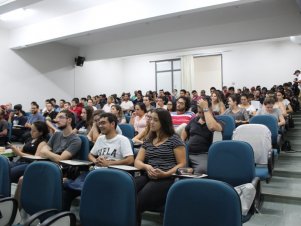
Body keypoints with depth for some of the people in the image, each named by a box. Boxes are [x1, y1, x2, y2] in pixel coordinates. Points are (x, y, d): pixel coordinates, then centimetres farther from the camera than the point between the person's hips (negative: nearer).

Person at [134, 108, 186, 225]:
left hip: (167, 179, -5)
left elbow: (182, 164, 0)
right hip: (148, 176, 5)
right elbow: (137, 161, 15)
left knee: (136, 202, -28)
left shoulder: (174, 139, 4)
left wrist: (165, 174, -16)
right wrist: (147, 167, -8)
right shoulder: (148, 141, 21)